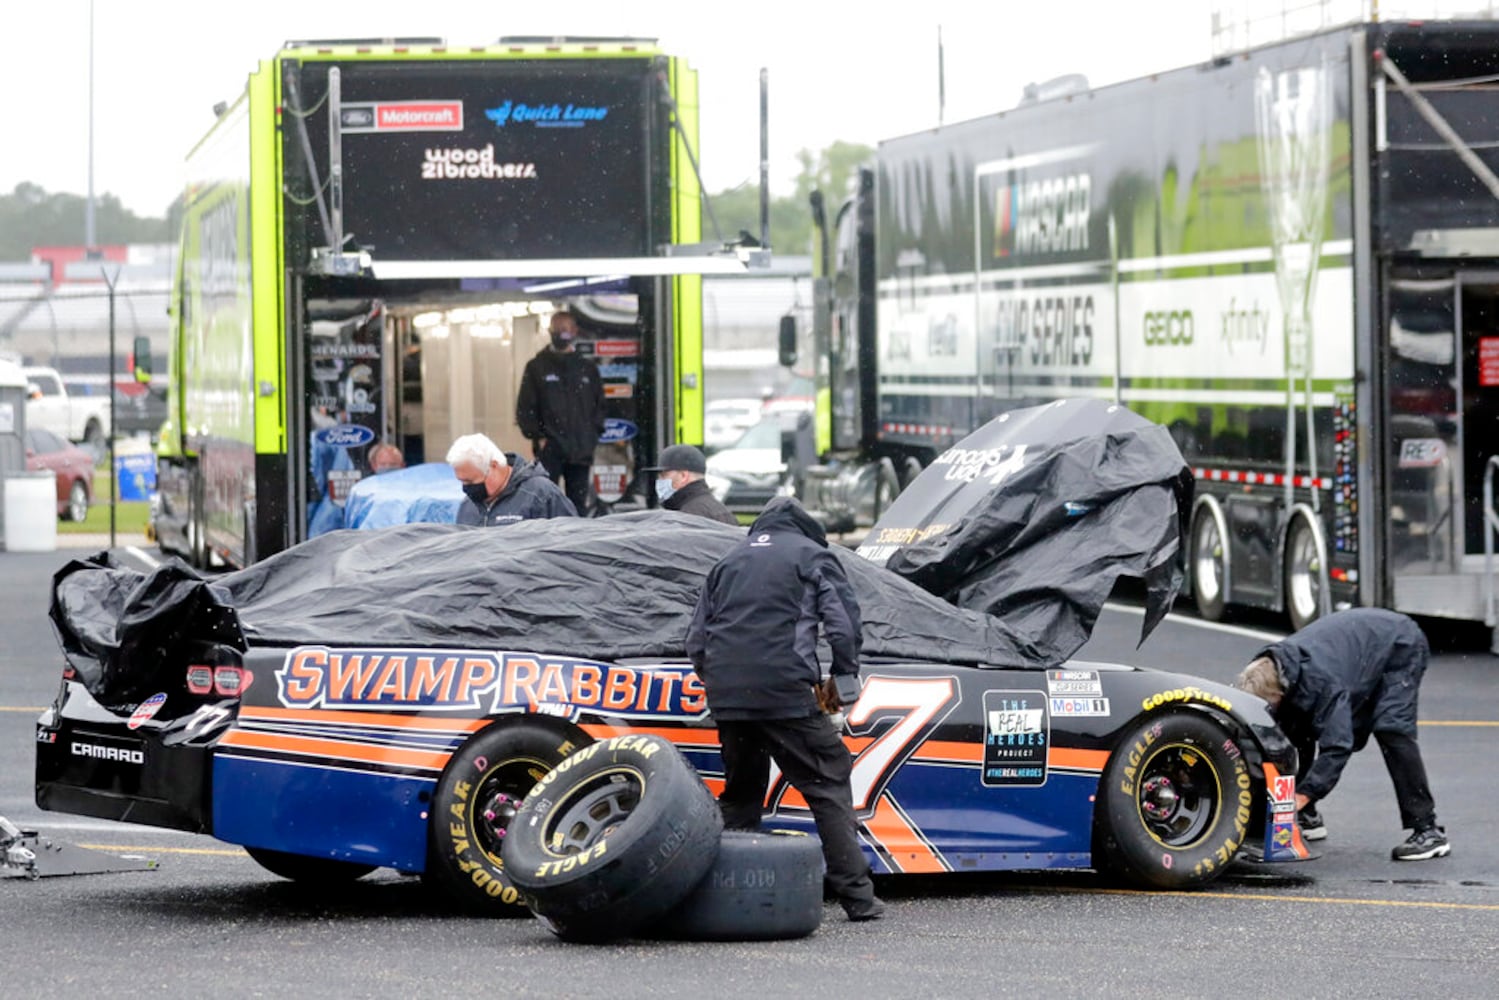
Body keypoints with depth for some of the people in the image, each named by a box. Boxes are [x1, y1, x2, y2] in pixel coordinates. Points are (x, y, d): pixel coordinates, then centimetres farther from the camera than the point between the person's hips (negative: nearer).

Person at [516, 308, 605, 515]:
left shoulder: (588, 369, 13)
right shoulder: (537, 367, 5)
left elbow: (599, 405, 17)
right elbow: (524, 408, 3)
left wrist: (592, 434, 4)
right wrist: (538, 436, -7)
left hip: (581, 451, 3)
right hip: (549, 450, -3)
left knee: (578, 504, 5)